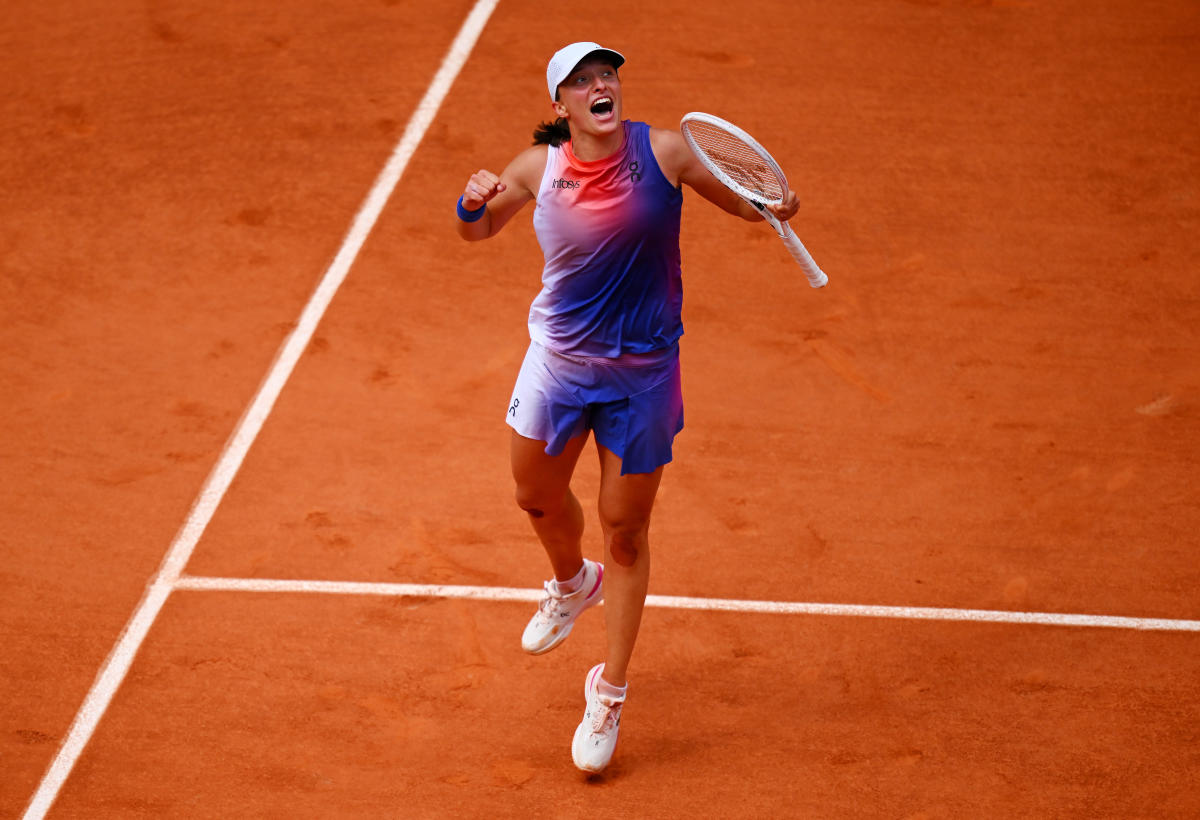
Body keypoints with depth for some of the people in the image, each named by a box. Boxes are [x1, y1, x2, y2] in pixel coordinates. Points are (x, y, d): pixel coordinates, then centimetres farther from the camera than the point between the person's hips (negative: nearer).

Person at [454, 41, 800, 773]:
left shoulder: (663, 151, -16)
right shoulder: (537, 168, -10)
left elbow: (741, 200, -4)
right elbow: (478, 231, 7)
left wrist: (773, 208, -27)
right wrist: (473, 203, -16)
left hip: (642, 374, -3)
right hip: (559, 362, 3)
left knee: (626, 531, 4)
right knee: (539, 497, 21)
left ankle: (609, 692, 22)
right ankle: (573, 583, 58)